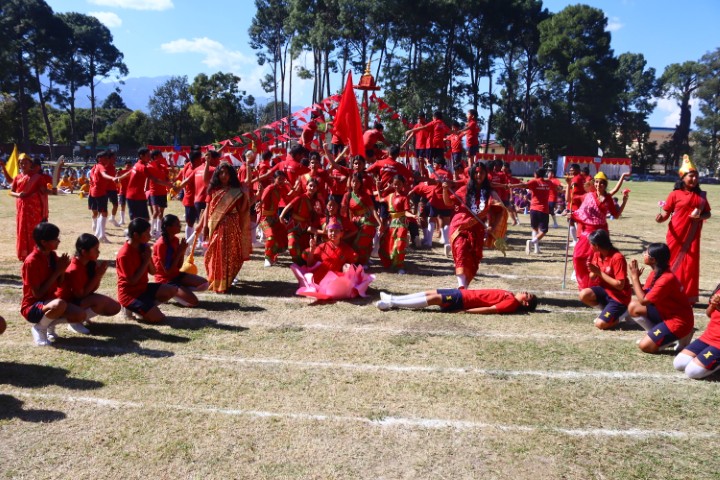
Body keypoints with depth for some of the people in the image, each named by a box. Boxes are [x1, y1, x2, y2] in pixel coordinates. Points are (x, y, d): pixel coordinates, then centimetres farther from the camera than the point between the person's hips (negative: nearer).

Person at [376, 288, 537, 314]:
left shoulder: (512, 303, -12)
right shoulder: (510, 295, 13)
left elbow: (490, 309, -20)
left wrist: (466, 311, -26)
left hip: (463, 300, -8)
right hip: (464, 293, 8)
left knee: (434, 298, -17)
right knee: (431, 292, 3)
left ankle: (391, 303, -15)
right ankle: (392, 299, 4)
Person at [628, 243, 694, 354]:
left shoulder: (666, 279, -27)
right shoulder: (655, 273, 2)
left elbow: (643, 301, -24)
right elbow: (644, 295, -1)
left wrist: (634, 277, -20)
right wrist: (635, 277, -14)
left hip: (679, 320, -9)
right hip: (666, 312, 9)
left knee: (645, 346, -14)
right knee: (633, 307, -2)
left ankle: (680, 336, 3)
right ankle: (656, 336, 7)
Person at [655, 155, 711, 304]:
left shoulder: (701, 195, 6)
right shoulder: (675, 194, -6)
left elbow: (707, 213, 11)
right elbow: (666, 213, -6)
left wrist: (700, 217, -11)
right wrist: (661, 218, -28)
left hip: (692, 236, 3)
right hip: (676, 236, -3)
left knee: (691, 265, 4)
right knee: (671, 262, 5)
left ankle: (689, 296, 14)